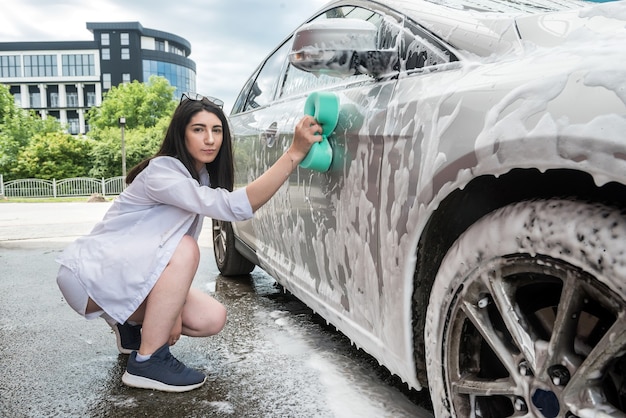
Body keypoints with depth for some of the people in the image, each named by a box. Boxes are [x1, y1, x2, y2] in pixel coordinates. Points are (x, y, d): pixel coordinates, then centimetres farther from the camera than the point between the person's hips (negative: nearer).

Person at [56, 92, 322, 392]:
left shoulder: (202, 176, 2)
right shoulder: (161, 172, -26)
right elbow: (235, 207, -40)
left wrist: (174, 305, -12)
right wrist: (295, 152, -46)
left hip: (130, 274, 8)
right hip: (91, 273, -8)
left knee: (212, 319, -6)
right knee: (184, 250, -32)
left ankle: (133, 323, 16)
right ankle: (146, 362, -20)